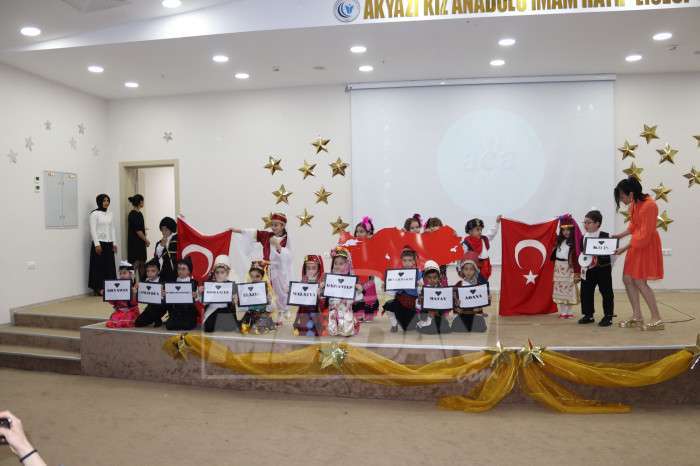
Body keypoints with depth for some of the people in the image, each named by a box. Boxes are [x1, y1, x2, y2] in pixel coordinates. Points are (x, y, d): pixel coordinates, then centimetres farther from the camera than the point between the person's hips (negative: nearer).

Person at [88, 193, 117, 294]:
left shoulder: (110, 214, 12)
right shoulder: (94, 214, -5)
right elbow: (93, 230, -10)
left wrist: (114, 243, 9)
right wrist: (97, 244, -16)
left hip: (109, 244, 6)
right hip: (99, 243, -6)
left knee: (110, 266, 4)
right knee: (99, 266, -2)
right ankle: (98, 288, 4)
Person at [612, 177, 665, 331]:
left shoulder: (649, 205, -23)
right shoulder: (633, 204, 2)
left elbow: (644, 235, -23)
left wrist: (625, 248, -24)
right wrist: (620, 235, 7)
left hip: (647, 246, -9)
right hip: (636, 245, 9)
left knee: (639, 282, -8)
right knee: (627, 279, 7)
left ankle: (657, 319, 4)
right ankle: (637, 318, 16)